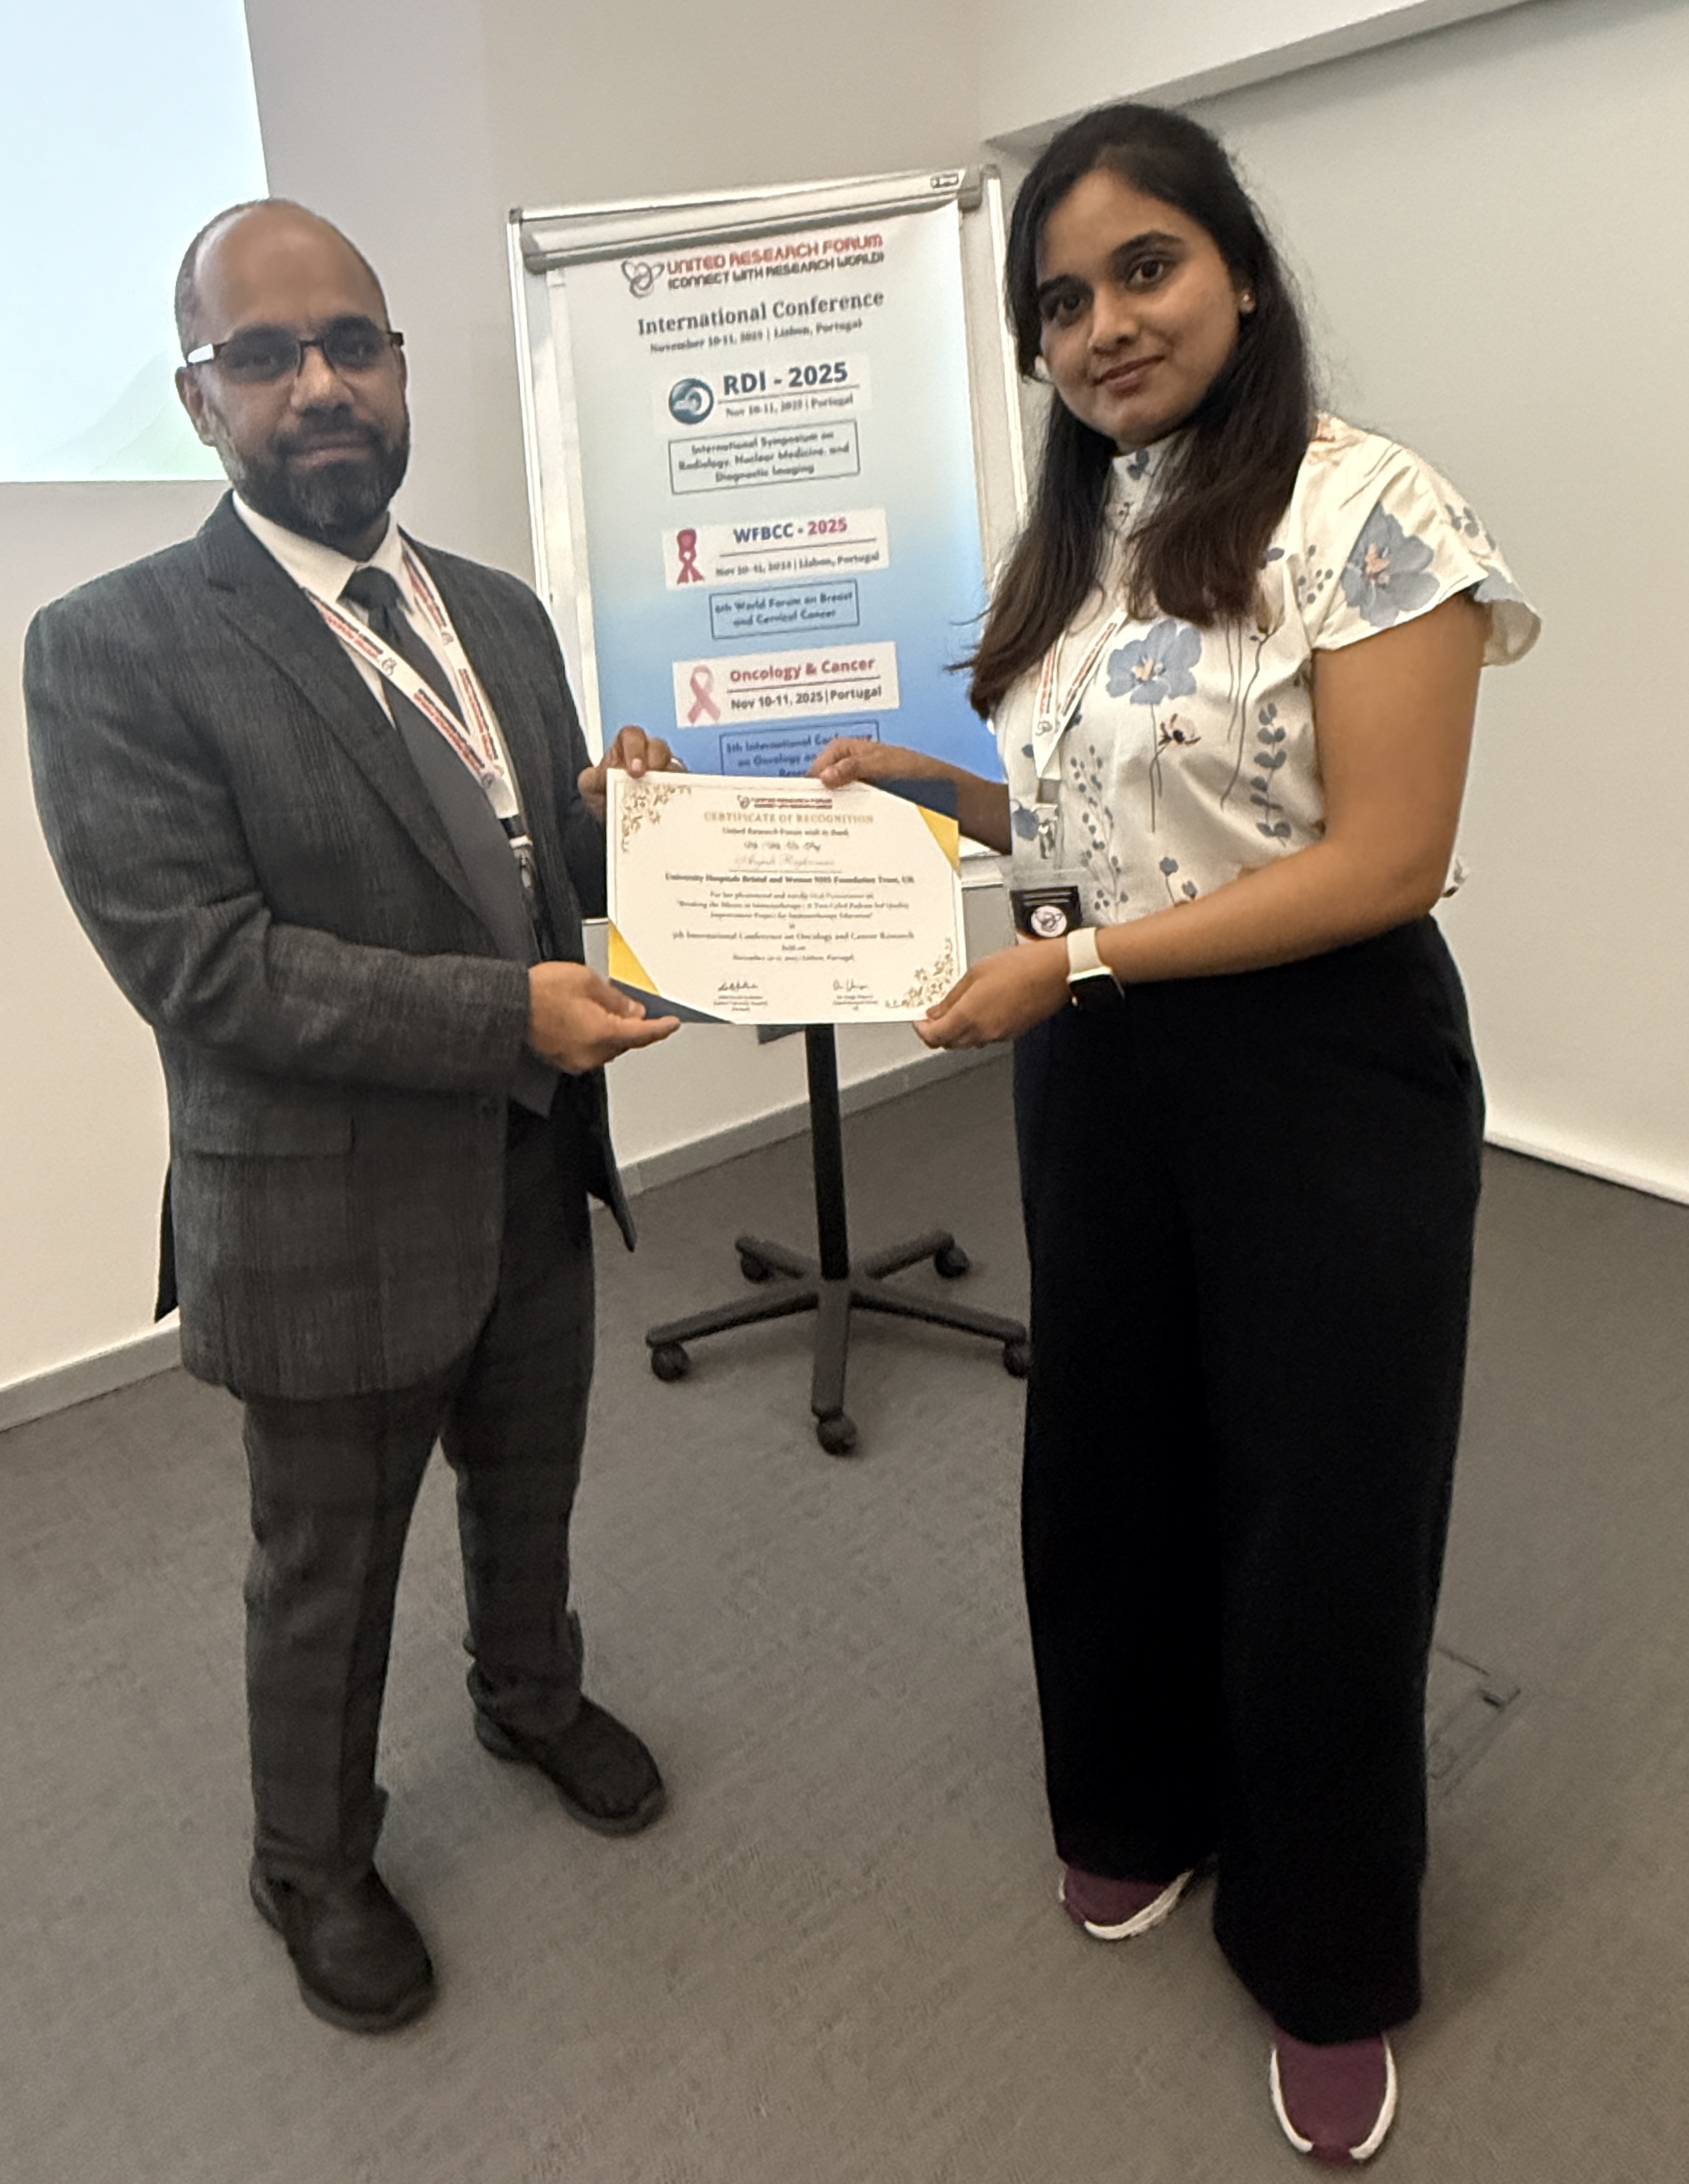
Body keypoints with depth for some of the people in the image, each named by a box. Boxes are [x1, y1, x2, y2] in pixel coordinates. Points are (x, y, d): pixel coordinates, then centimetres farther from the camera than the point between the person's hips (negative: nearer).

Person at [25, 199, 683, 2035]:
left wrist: (607, 817, -13)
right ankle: (313, 1864, 44)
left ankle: (533, 1699, 56)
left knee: (527, 1489, 26)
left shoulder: (499, 614, 5)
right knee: (327, 1568, 16)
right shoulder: (114, 647, -14)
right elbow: (193, 961, -21)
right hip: (332, 1215, -5)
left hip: (534, 1175, 6)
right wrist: (501, 1014, -28)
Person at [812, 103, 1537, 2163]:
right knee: (1112, 1457, 17)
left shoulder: (1364, 507, -11)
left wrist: (1072, 961, -20)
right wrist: (928, 784, 4)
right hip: (1096, 1078, 7)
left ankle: (1327, 1961, 34)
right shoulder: (1076, 537, 11)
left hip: (1317, 1081, -6)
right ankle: (1140, 1802, 46)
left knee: (1316, 1512, 7)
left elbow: (1383, 859, -18)